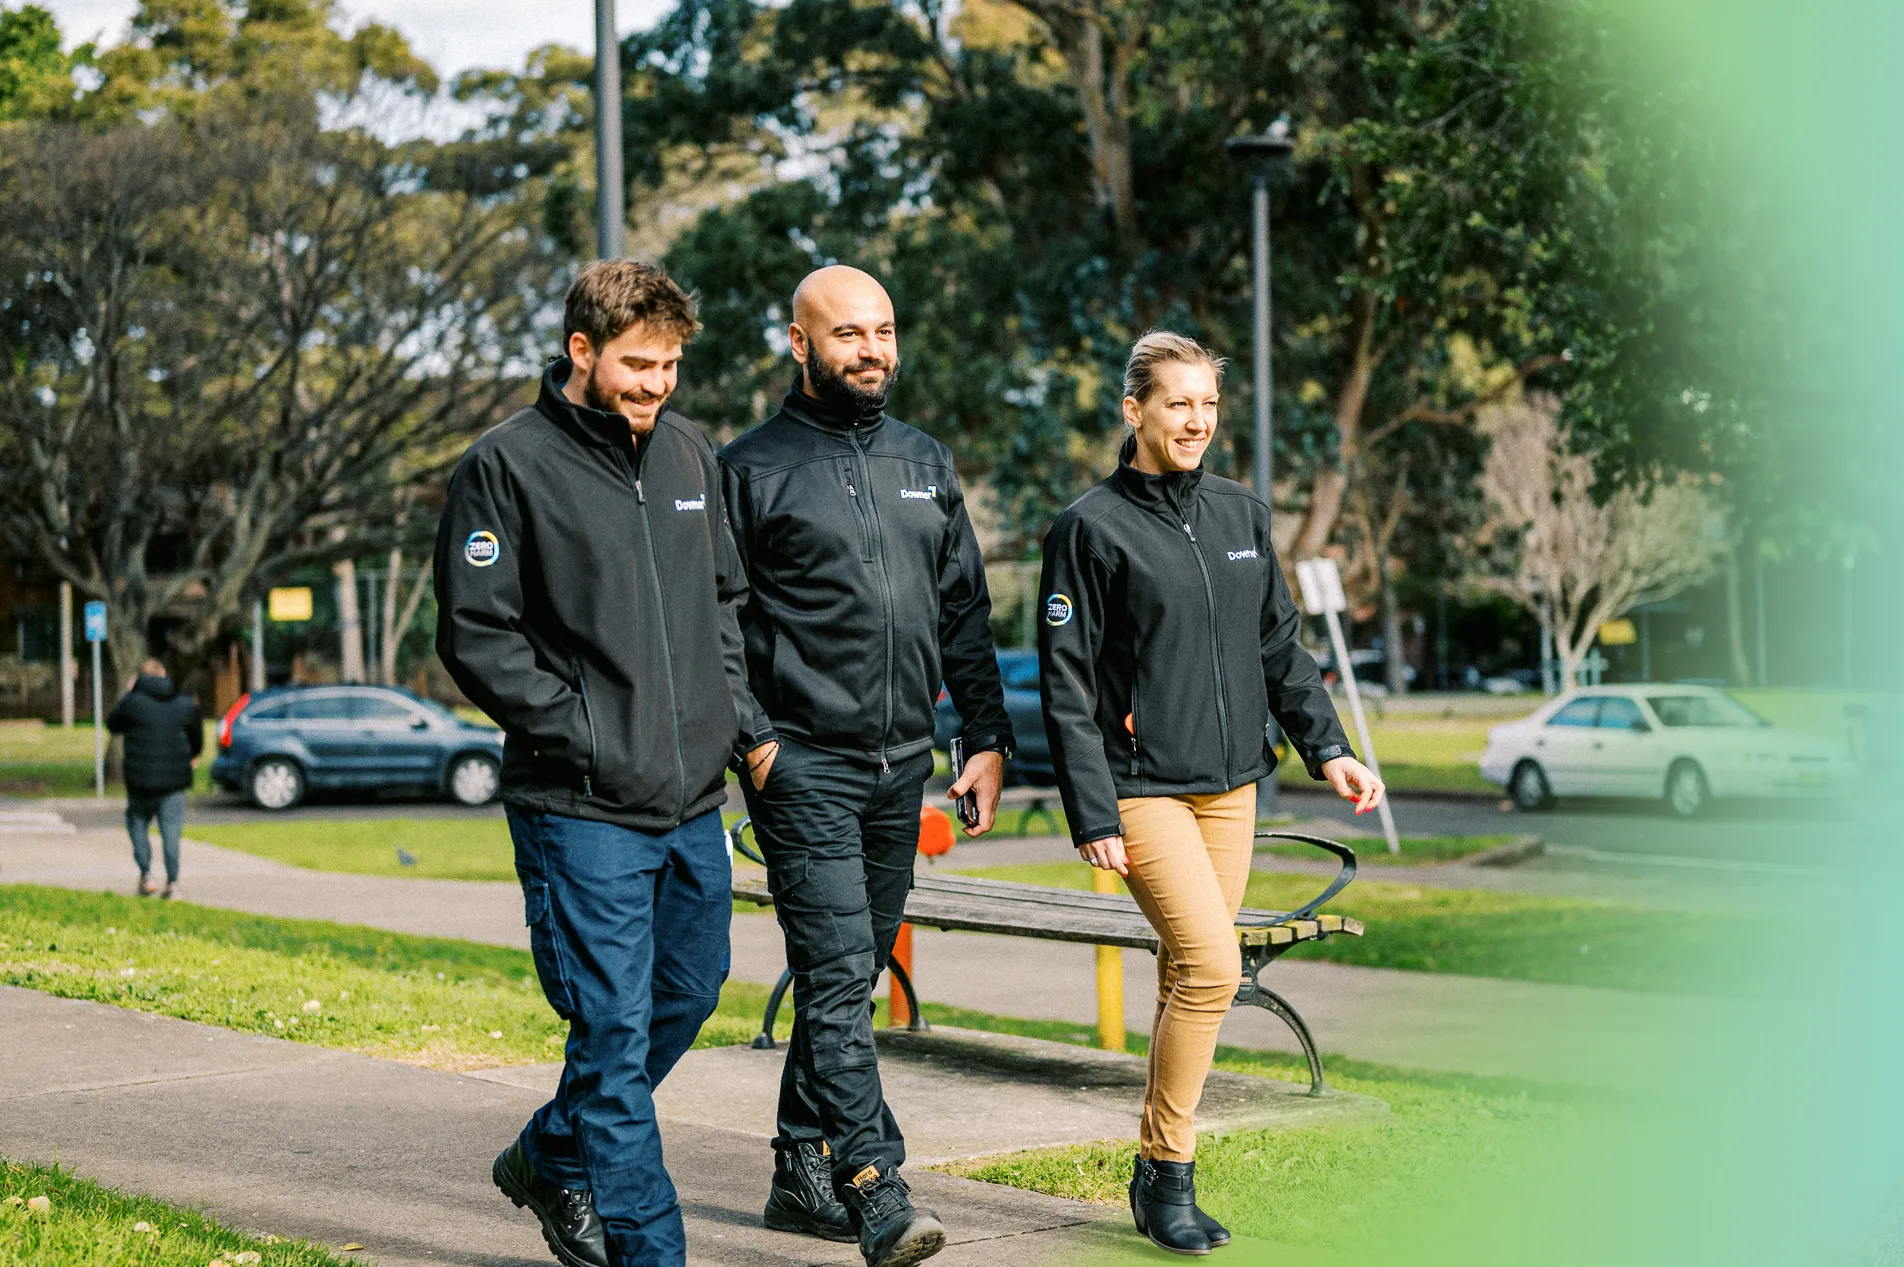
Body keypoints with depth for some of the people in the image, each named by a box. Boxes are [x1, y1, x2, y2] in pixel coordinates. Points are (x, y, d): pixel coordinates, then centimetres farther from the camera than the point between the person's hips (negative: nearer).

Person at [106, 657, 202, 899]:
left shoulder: (133, 702, -7)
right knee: (171, 830, 2)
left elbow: (113, 724, 9)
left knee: (138, 824, 16)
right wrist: (192, 756, 35)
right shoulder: (185, 704, 2)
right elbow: (197, 736, 14)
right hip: (174, 780, 1)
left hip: (140, 779, -1)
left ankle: (146, 875, 5)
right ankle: (172, 883, -4)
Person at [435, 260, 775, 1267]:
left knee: (687, 995, 17)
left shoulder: (689, 455, 11)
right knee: (615, 1026, -5)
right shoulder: (508, 465, -8)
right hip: (581, 807, -7)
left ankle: (550, 1158, 37)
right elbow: (475, 634, -11)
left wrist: (739, 714, 8)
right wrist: (578, 732, -16)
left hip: (694, 800, 7)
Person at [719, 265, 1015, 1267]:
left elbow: (964, 612, 17)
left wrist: (988, 738, 11)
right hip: (803, 765, -6)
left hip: (902, 766, 6)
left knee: (854, 974, 11)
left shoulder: (927, 465, 15)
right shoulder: (751, 468, -2)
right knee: (837, 977, -13)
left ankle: (802, 1175, 22)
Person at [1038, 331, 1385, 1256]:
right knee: (1212, 965, -16)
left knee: (1189, 974, 8)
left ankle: (1156, 1173, 18)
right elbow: (1067, 682, -8)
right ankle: (1169, 1175, -3)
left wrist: (1326, 748, 9)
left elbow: (1281, 647, 19)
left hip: (1230, 784, 6)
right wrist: (1092, 816, -13)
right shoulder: (1093, 528, -6)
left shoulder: (1241, 514, 11)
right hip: (1143, 787, -6)